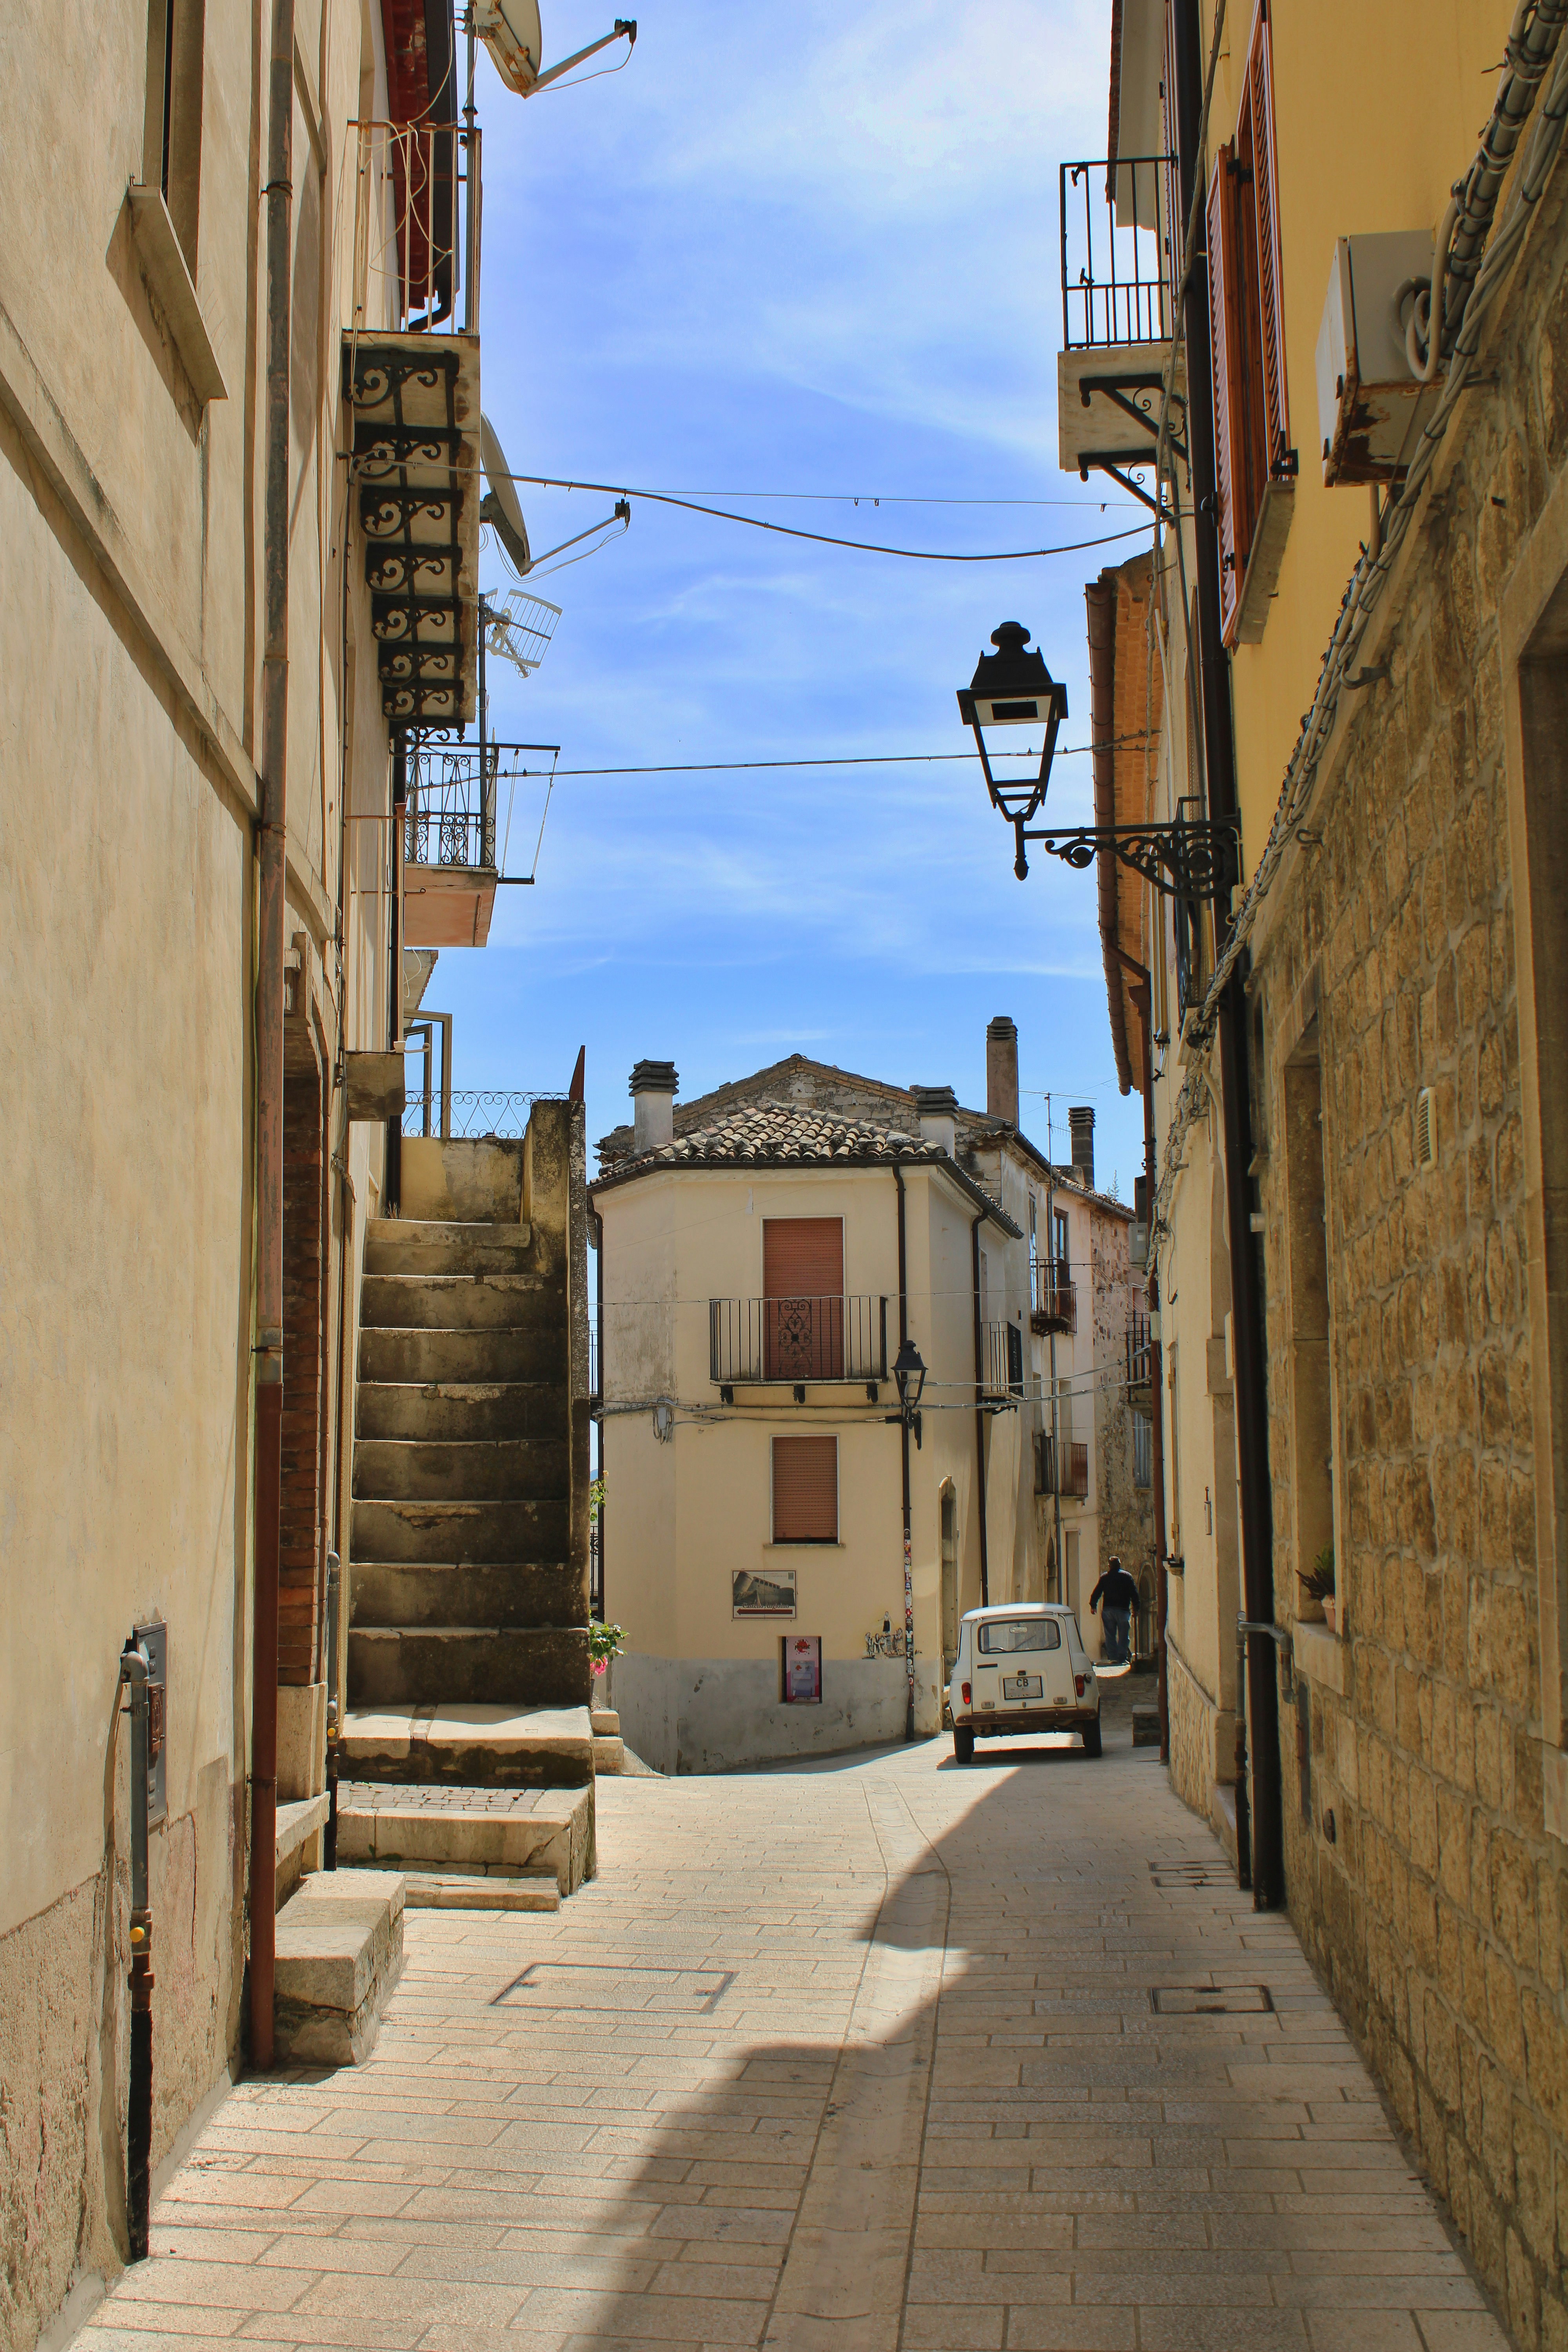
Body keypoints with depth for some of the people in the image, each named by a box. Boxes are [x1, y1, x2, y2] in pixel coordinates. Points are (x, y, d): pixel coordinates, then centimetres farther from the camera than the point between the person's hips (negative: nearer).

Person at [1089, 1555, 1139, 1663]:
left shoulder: (1104, 1577, 8)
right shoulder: (1127, 1576, 3)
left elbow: (1096, 1592, 7)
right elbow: (1134, 1593, 1)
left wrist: (1093, 1606, 16)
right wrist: (1136, 1608, 6)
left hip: (1108, 1610, 2)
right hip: (1123, 1610, -2)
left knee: (1110, 1635, 7)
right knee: (1123, 1636, 3)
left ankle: (1113, 1658, 0)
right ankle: (1122, 1659, -1)